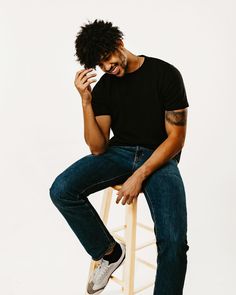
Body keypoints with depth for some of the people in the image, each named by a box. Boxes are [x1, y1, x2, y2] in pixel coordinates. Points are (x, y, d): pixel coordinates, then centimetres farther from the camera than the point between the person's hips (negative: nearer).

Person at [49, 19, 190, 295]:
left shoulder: (165, 74, -9)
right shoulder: (103, 87, 0)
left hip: (159, 158, -3)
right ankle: (109, 252, 0)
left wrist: (139, 176, -19)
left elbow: (176, 138, -9)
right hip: (119, 153, 4)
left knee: (173, 241, -27)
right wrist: (86, 102, -17)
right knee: (61, 190, -21)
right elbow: (97, 148, -5)